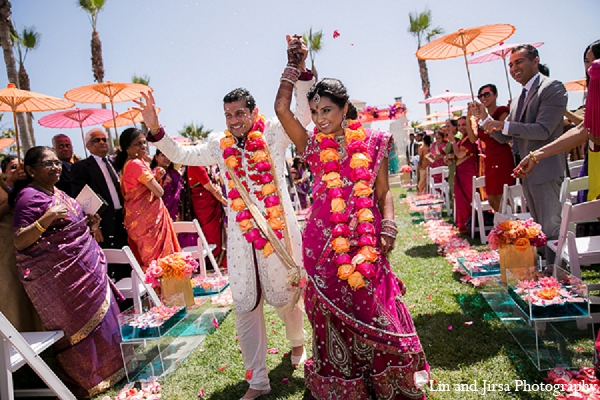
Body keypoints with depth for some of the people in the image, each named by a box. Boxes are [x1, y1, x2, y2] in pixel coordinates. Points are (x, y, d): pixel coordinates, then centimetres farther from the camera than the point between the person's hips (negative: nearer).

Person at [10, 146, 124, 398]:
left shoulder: (58, 193, 13)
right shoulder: (29, 196, -13)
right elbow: (19, 242, -18)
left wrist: (90, 226, 4)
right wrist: (45, 219, -31)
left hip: (85, 269, 8)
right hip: (59, 277, -8)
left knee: (101, 314, 13)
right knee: (80, 325, 1)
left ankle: (107, 368, 31)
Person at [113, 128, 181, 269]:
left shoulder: (127, 164, 13)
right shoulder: (136, 164, -15)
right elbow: (159, 192, -17)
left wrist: (156, 177, 3)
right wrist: (156, 179, 4)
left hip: (137, 218, 10)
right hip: (149, 217, -10)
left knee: (147, 258, 14)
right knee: (159, 258, -5)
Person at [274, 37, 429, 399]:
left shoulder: (372, 144, 3)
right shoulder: (312, 145, 3)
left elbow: (383, 192, 5)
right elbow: (282, 109, -7)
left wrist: (388, 223, -11)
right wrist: (293, 65, -2)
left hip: (366, 242, 0)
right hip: (325, 242, 1)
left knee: (374, 308, 4)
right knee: (332, 313, 8)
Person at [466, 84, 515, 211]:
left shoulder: (502, 110, -3)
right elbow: (473, 139, 6)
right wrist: (468, 119, -4)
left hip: (502, 156, -7)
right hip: (488, 159, 7)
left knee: (502, 198, -7)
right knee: (491, 199, 8)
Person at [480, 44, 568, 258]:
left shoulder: (552, 88, -10)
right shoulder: (517, 100, 16)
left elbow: (543, 130, -21)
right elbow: (504, 137, 16)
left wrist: (503, 125, -21)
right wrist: (485, 118, 2)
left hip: (545, 170, -9)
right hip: (527, 172, 9)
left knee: (552, 229, -6)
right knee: (539, 230, 16)